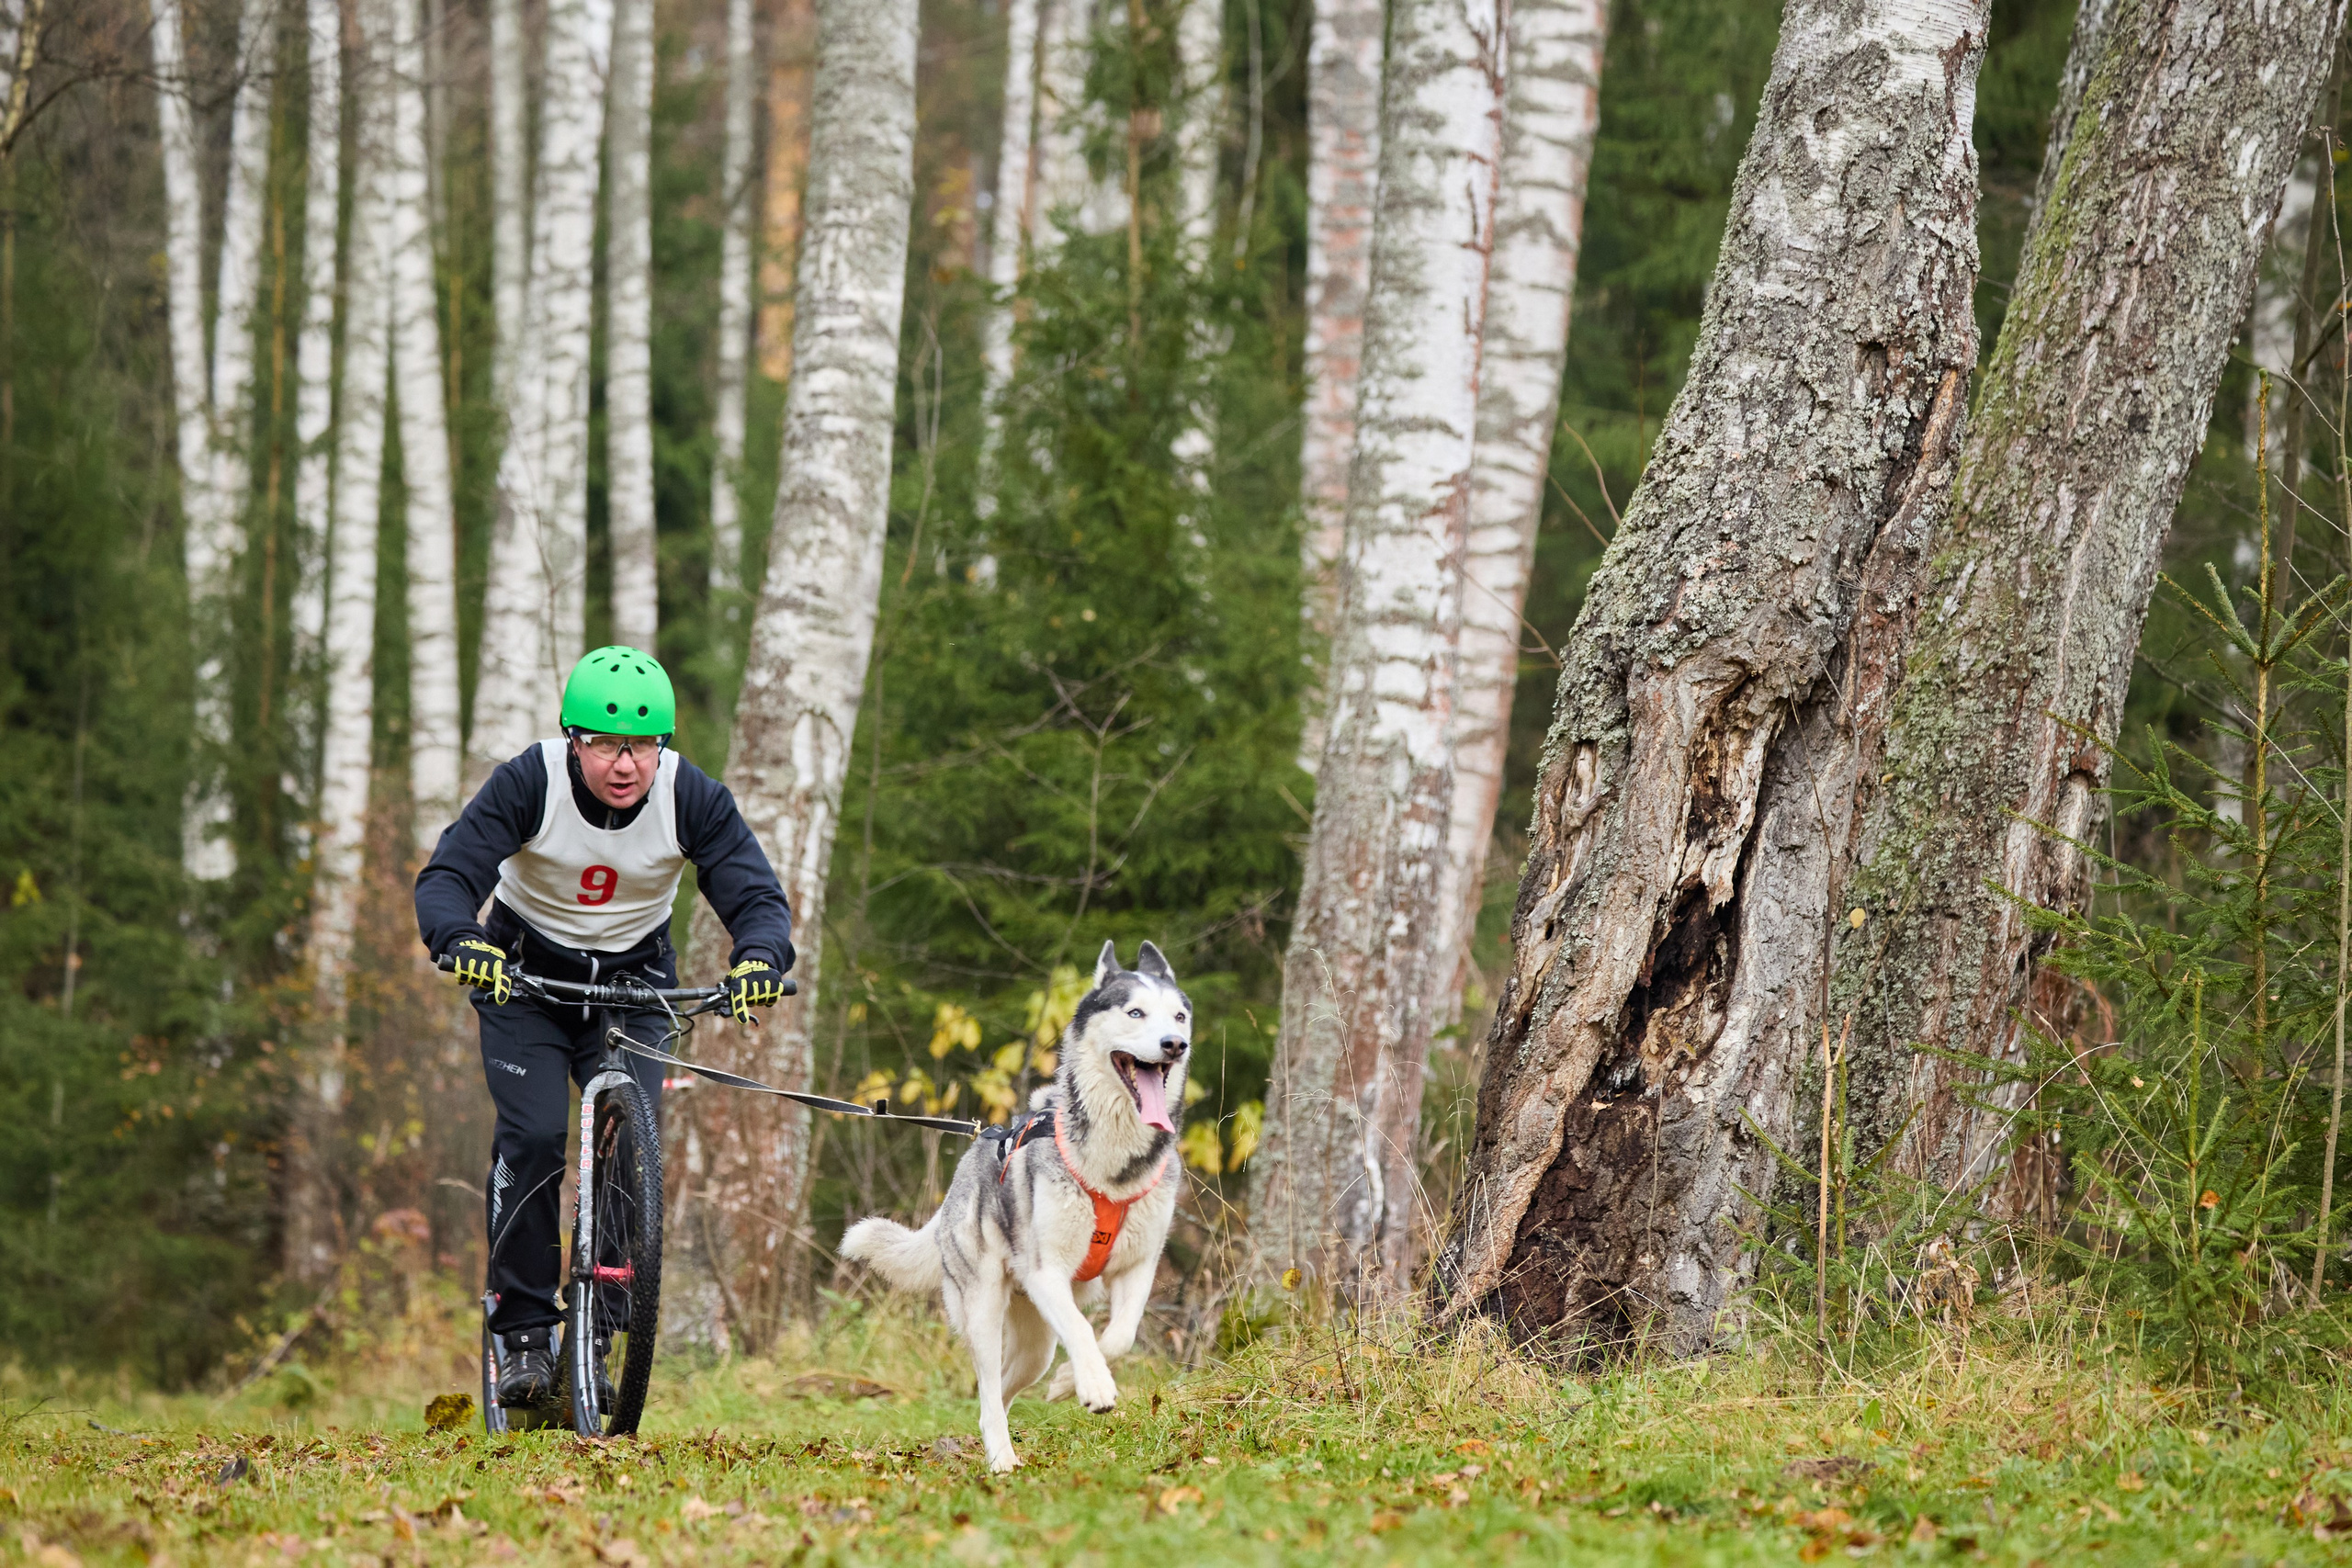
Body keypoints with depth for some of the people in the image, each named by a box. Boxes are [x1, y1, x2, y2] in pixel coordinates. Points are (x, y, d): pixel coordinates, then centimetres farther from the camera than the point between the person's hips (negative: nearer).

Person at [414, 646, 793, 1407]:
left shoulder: (692, 797, -20)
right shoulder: (528, 783, -25)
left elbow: (757, 895, -22)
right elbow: (445, 877, -30)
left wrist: (760, 959, -44)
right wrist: (463, 942, -51)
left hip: (633, 980, 2)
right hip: (524, 973, -1)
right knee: (533, 1136, -19)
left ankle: (594, 1334, -1)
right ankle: (524, 1333, -8)